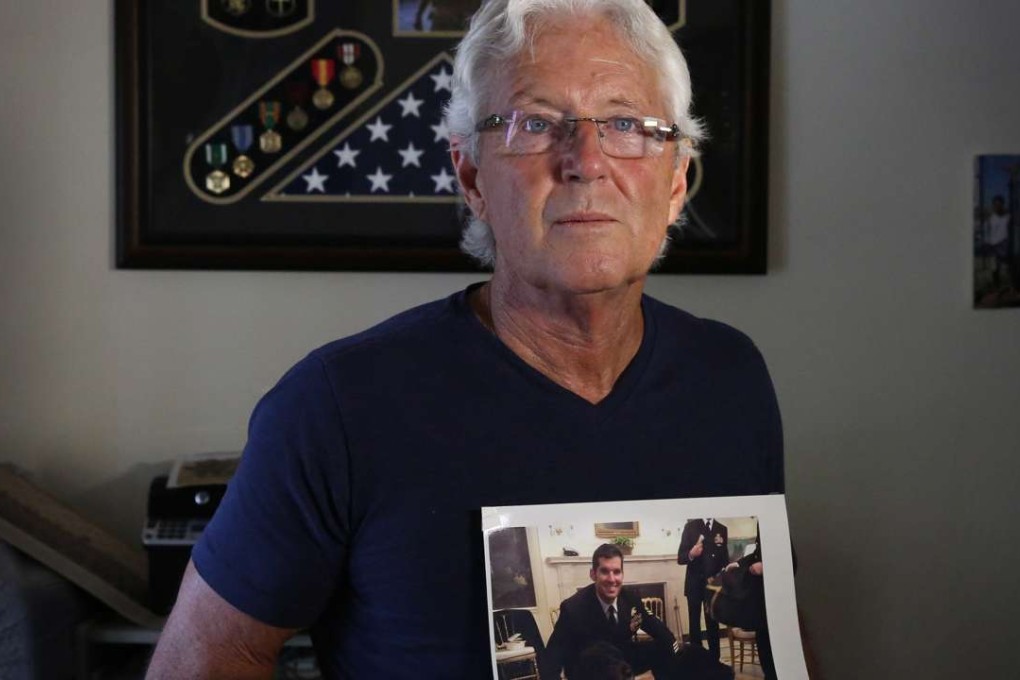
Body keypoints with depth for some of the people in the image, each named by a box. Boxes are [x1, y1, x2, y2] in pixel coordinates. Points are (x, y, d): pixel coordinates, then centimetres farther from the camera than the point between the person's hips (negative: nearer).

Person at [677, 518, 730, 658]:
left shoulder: (722, 529, 5)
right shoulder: (690, 526, -3)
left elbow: (725, 558, 11)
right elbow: (680, 558, -5)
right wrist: (691, 554, -26)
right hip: (694, 584, -2)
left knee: (713, 623, 3)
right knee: (694, 624, 2)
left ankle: (714, 659, 7)